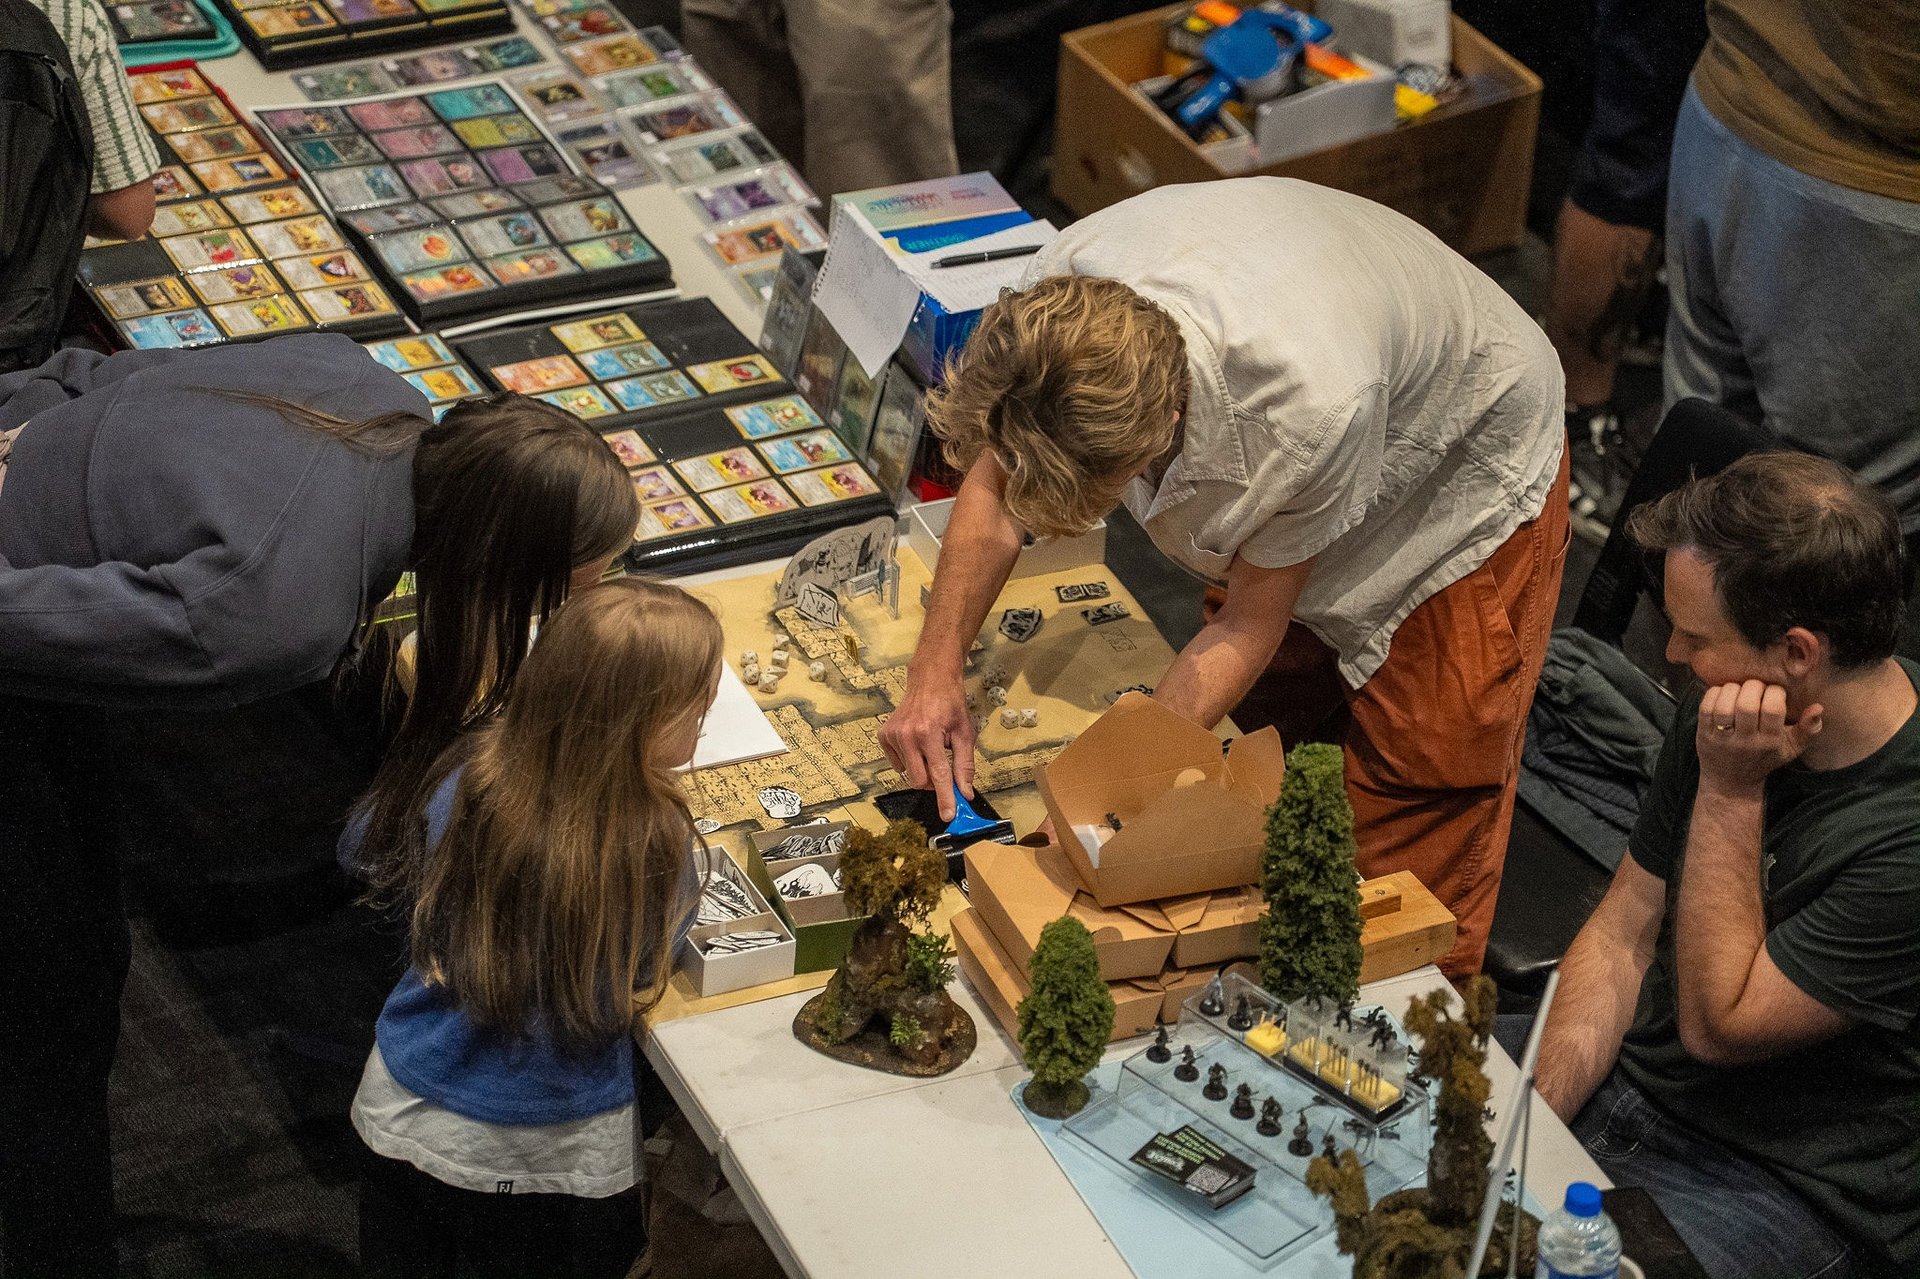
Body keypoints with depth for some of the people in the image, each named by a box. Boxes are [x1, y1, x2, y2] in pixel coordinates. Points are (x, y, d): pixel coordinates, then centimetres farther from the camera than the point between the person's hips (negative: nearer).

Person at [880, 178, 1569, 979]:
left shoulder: (1311, 405, -46)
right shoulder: (1064, 287, -30)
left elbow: (1247, 630, -27)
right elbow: (994, 484, -9)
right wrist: (935, 671, -18)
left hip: (1463, 493, -5)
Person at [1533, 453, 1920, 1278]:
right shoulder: (1725, 715, -3)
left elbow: (1717, 1025, -20)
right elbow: (1622, 935, 3)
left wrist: (1729, 791, -23)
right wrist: (1528, 1122, -10)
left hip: (1791, 1189, -7)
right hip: (1624, 1084, 7)